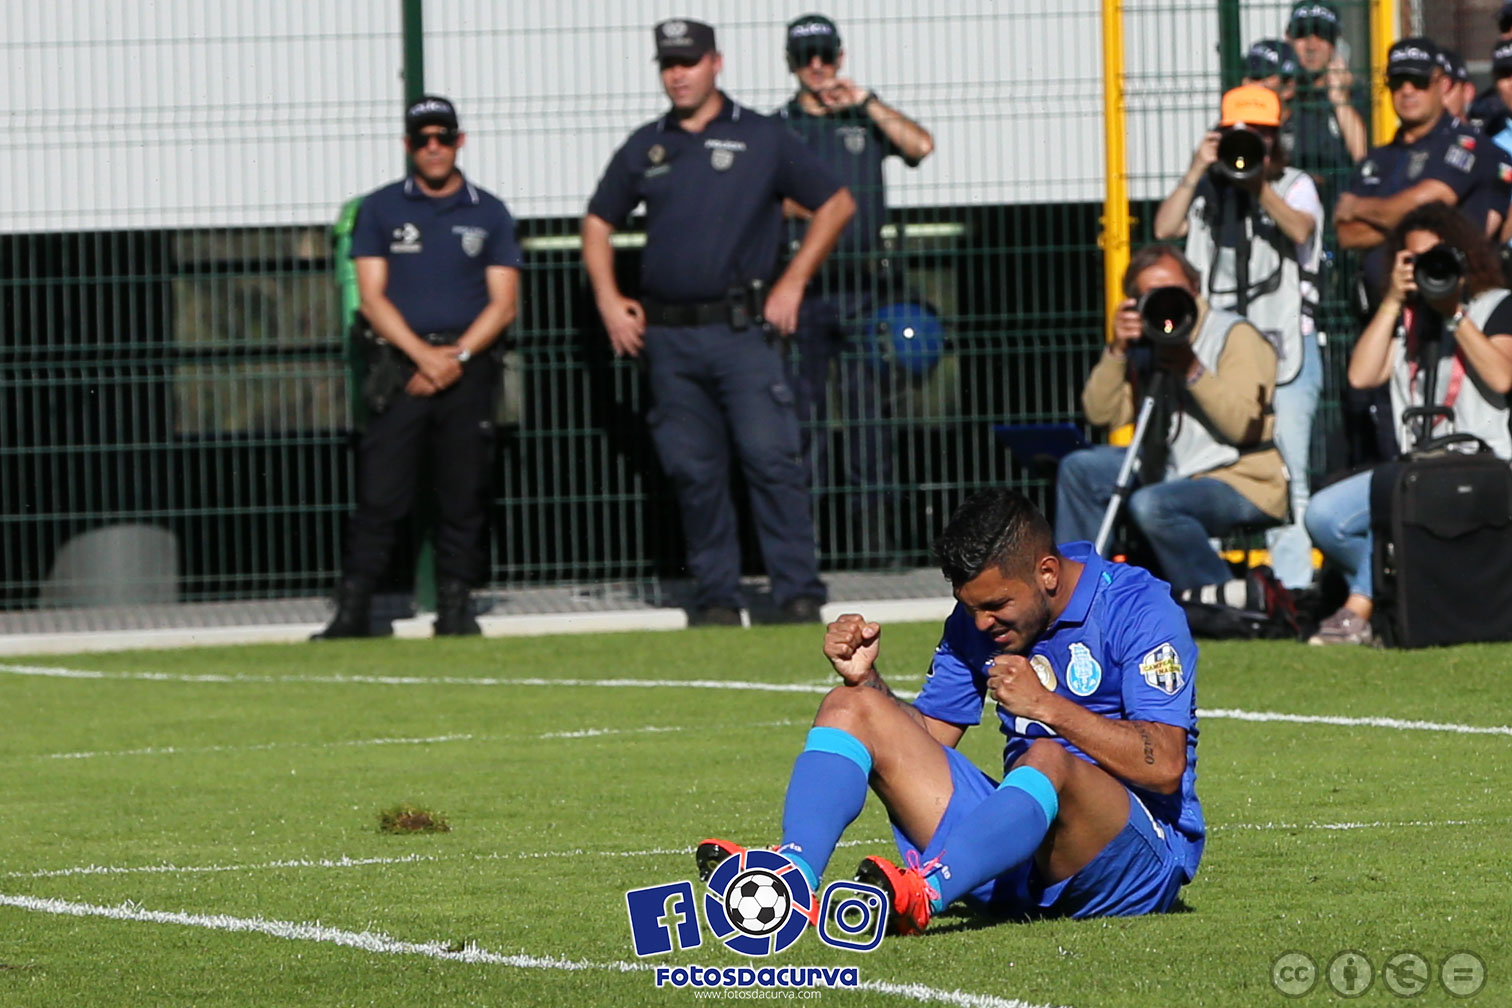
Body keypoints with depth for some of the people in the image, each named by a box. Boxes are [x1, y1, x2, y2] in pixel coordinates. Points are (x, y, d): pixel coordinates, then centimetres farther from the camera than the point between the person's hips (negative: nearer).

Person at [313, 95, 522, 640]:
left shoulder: (488, 213, 12)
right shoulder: (380, 209, 9)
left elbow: (503, 303, 5)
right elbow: (372, 297, 1)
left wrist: (457, 357, -10)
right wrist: (424, 355, -12)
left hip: (469, 367, 1)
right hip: (400, 367, -1)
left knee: (464, 497, -1)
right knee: (379, 493, -8)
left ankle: (455, 609, 4)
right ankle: (352, 611, -9)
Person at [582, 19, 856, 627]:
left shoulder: (761, 139, 5)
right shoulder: (644, 148, 14)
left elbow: (836, 204, 8)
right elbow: (598, 222, 24)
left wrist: (792, 282, 0)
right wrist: (608, 299, 10)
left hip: (744, 330, -3)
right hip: (668, 339, 3)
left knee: (771, 458, -12)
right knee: (693, 472, 3)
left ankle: (799, 594, -12)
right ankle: (716, 596, 9)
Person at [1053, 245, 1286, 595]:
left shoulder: (1234, 336, -10)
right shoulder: (1146, 343, 10)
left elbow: (1245, 426, -23)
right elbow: (1101, 414, 2)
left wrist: (1193, 371, -28)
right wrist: (1118, 350, -10)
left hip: (1241, 483, -8)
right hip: (1173, 471, 8)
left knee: (1151, 504, -33)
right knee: (1079, 469, 5)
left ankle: (1226, 596, -18)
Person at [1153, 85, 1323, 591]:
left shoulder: (1295, 186, 7)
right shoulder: (1207, 188, 13)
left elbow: (1300, 229, -13)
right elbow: (1165, 229, -1)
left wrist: (1260, 186, -26)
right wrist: (1196, 172, -7)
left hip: (1284, 343, -2)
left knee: (1286, 470, -7)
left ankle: (1291, 585, -5)